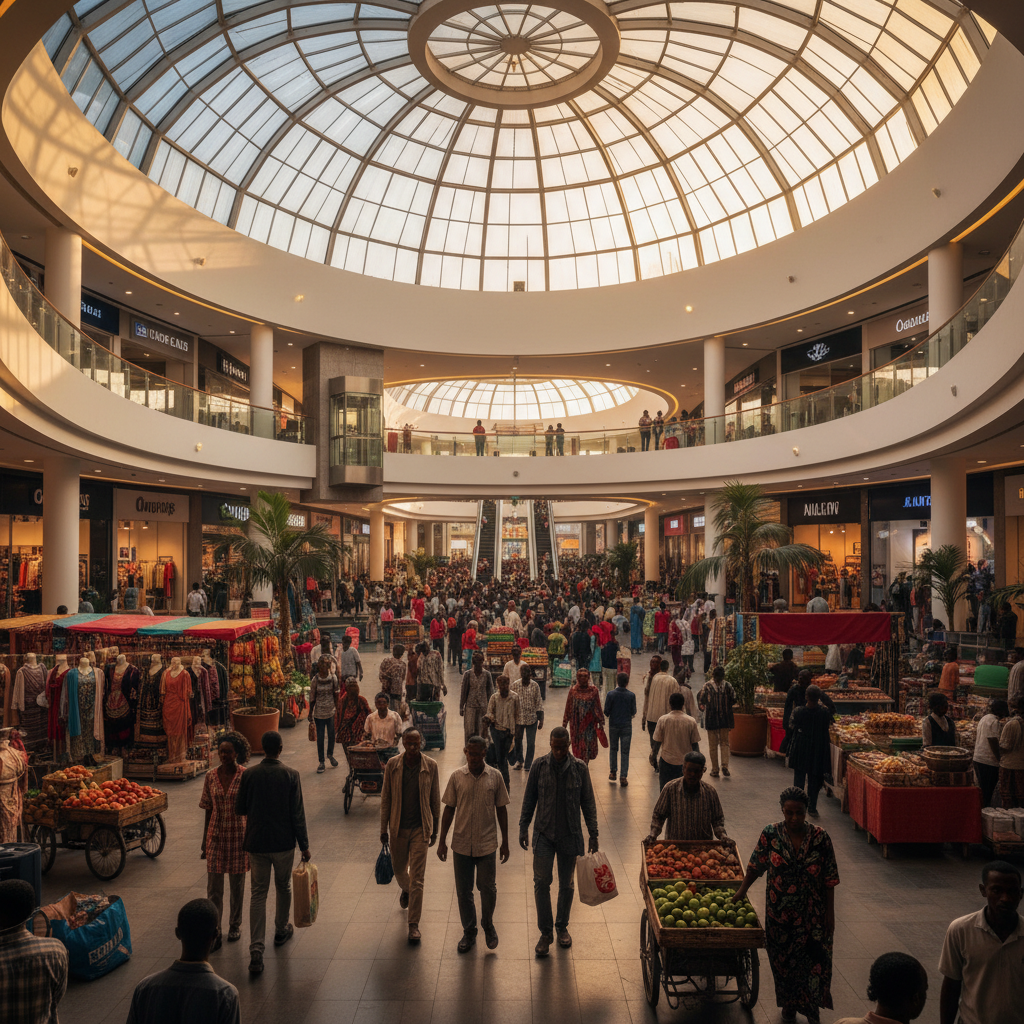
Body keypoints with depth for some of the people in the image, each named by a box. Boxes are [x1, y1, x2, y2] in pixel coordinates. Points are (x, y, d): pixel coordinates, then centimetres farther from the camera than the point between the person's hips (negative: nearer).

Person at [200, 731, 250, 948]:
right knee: (213, 888, 3)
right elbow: (208, 811, 5)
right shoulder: (211, 776, -2)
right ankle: (214, 935, 11)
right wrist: (204, 842, 7)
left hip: (238, 835, -2)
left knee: (237, 885, 12)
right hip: (216, 836, 2)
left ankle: (235, 925, 32)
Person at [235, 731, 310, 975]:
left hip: (256, 842, 1)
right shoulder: (291, 775, -11)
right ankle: (281, 930, 39)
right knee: (283, 887, 21)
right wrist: (304, 845, -2)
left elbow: (239, 810, 2)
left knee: (258, 893, 5)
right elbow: (297, 813, -10)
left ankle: (256, 950, -3)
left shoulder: (249, 775, -7)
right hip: (283, 842, -1)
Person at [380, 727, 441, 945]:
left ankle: (414, 924, 7)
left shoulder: (430, 766, -8)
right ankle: (406, 891, 54)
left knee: (417, 878, -3)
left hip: (420, 828, -2)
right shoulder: (393, 765, -7)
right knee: (399, 868, 20)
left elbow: (435, 799, 1)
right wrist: (384, 828, 2)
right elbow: (385, 798, 1)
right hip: (398, 828, 2)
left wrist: (434, 829, 4)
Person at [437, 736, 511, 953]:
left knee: (488, 888, 3)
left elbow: (501, 809, 3)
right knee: (463, 891, 9)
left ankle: (488, 925, 31)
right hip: (461, 844, 1)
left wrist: (505, 842, 3)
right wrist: (442, 841, 2)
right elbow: (449, 809, 2)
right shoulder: (456, 776, -4)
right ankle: (469, 933, 28)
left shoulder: (495, 776, -4)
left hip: (487, 844, -1)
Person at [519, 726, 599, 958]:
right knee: (541, 883, -3)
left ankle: (562, 927, 32)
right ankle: (545, 932, 12)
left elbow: (588, 803, 1)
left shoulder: (579, 768, -6)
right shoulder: (539, 766, -7)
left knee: (566, 884, 12)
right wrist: (523, 827, 2)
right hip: (544, 834, 0)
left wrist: (593, 834, 0)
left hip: (570, 835, 1)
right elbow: (529, 799, 3)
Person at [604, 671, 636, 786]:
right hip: (627, 725, -1)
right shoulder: (631, 695, -11)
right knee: (625, 752, 6)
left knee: (613, 749, 19)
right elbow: (633, 712, -3)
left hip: (613, 725, 1)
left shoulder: (611, 694, -12)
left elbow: (606, 712, -7)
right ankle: (623, 777, 4)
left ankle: (612, 772, 26)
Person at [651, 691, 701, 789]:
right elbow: (695, 744, -1)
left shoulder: (663, 720, -9)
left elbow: (657, 742, -4)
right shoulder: (691, 721, -7)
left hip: (666, 760, -1)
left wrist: (653, 756, 11)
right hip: (685, 762, 1)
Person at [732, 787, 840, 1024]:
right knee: (783, 960, 13)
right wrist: (742, 891, 4)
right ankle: (789, 1005, 36)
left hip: (812, 915, -1)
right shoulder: (770, 834, -10)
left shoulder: (820, 837, -12)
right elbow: (756, 866, 2)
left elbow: (830, 880, -5)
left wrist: (829, 913, -4)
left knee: (814, 960, 5)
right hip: (779, 914, 1)